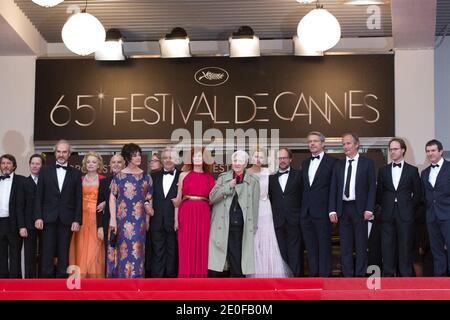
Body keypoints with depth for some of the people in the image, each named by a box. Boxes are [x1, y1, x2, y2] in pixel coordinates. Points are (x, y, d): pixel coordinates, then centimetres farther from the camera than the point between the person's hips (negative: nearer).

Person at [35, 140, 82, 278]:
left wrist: (77, 220, -4)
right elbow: (39, 196, 5)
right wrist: (38, 217, -4)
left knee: (64, 255, 1)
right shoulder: (45, 171, 8)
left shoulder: (76, 173, 8)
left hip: (66, 220, 0)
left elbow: (79, 199, 5)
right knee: (47, 254, -3)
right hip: (48, 219, 0)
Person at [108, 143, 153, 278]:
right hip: (122, 218, -2)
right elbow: (112, 198, 0)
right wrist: (113, 219, -8)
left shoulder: (146, 177, 6)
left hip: (139, 219, 2)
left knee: (137, 250, 2)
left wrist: (147, 219, 8)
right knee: (123, 249, 0)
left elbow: (148, 198, 12)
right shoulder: (119, 176, -1)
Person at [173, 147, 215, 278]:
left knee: (201, 247, 0)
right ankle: (186, 277, 3)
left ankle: (200, 277, 5)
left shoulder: (209, 177, 8)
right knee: (186, 247, -2)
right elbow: (178, 198, 6)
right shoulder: (184, 175, 6)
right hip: (186, 213, -1)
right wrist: (176, 218, 2)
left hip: (203, 214, 1)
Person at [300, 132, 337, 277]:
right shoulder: (305, 163, 17)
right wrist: (302, 208, 9)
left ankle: (325, 276, 2)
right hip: (306, 213, 6)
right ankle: (313, 274, 15)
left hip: (322, 211, -6)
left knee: (324, 246, -2)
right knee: (310, 247, 9)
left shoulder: (332, 162, -3)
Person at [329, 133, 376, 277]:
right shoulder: (338, 165, 12)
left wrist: (369, 209, -10)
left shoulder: (367, 163, 2)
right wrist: (332, 210, -1)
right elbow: (333, 189, 9)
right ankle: (348, 276, 9)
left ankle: (360, 275, 6)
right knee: (345, 246, 4)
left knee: (361, 245, 1)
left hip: (360, 208, -3)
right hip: (343, 208, 3)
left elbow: (372, 187, -2)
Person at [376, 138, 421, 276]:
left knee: (405, 246, -1)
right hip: (387, 214, 2)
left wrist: (411, 207, 3)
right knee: (387, 246, 1)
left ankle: (405, 275, 5)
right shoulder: (383, 170, 10)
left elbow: (417, 193, 7)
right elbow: (379, 192, 14)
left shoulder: (412, 170, 4)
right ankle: (388, 274, 7)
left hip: (405, 214, -2)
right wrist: (384, 206, 7)